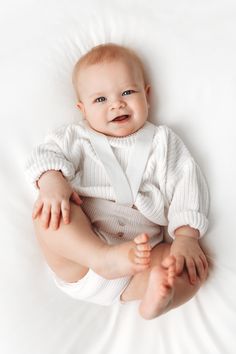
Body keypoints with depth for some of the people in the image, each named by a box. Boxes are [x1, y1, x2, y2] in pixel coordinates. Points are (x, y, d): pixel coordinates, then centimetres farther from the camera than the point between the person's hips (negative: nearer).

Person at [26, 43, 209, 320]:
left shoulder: (162, 142, 14)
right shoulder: (76, 138, 15)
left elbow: (185, 183, 4)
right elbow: (47, 154, -2)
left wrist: (186, 235, -12)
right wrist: (52, 181, -27)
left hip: (140, 257, 1)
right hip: (78, 257, 0)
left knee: (196, 263, -20)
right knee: (48, 207, -25)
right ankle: (103, 257, -38)